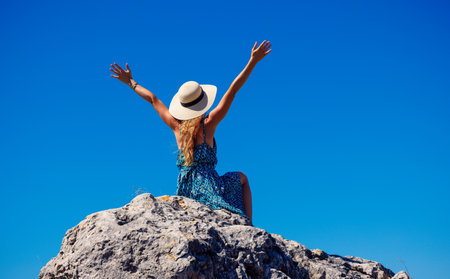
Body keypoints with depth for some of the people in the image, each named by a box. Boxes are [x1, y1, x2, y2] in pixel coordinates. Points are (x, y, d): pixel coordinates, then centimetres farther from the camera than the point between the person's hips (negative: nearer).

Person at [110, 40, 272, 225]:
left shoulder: (176, 126, 6)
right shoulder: (208, 125, -5)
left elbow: (153, 99, 18)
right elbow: (233, 90, -6)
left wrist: (130, 82, 29)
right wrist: (253, 61, -4)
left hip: (185, 192, 4)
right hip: (208, 187, -4)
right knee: (241, 178, 23)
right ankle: (248, 225, 13)